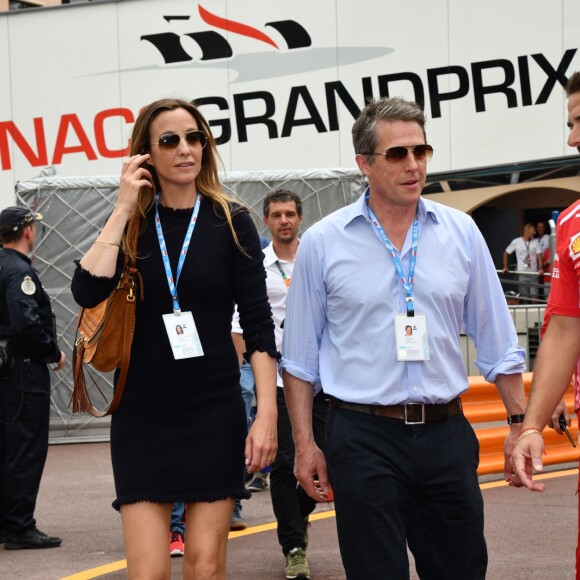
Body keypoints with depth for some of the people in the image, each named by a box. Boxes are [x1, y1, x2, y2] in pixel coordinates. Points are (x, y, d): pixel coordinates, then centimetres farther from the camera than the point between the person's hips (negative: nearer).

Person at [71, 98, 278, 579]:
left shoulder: (231, 222, -1)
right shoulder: (131, 226, 4)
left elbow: (258, 324, -4)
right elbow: (88, 291, -15)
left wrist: (267, 413, -12)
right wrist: (123, 208, -11)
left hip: (214, 413, -1)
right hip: (142, 417, 1)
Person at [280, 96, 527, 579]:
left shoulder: (461, 232, 4)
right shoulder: (323, 243, -1)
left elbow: (497, 342, 10)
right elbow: (300, 358, 4)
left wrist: (520, 424, 8)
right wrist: (305, 444, 2)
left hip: (446, 434, 2)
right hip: (364, 437, -2)